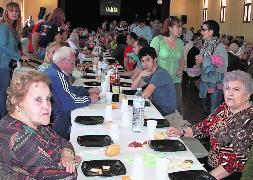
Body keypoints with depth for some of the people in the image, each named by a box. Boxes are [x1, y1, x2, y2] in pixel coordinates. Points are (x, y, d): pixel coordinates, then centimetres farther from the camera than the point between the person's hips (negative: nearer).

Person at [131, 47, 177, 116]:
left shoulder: (159, 73, -23)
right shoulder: (149, 73, 7)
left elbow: (144, 95, -28)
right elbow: (133, 87, 6)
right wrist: (140, 75, -10)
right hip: (156, 106, 8)